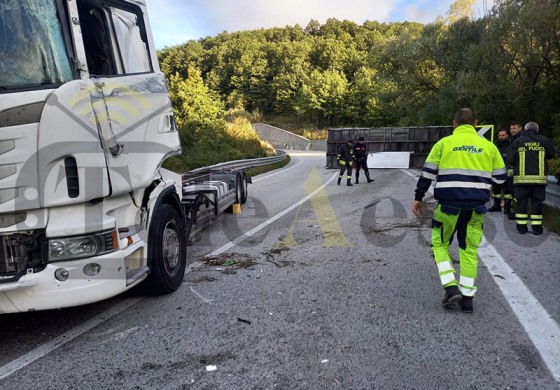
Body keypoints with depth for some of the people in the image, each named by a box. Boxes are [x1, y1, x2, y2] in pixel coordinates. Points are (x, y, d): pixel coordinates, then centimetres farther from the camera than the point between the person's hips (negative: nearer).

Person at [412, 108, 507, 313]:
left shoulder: (444, 143, 0)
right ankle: (467, 297, 15)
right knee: (469, 250, 12)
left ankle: (451, 288, 3)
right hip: (476, 207, 3)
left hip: (449, 204, -2)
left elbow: (427, 173, -2)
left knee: (439, 244, 14)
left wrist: (418, 197, 7)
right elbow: (500, 176, 13)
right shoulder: (488, 146, 7)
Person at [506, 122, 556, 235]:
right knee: (537, 203, 6)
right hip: (539, 178, 0)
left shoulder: (517, 142, 0)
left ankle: (521, 227, 9)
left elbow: (510, 160, -4)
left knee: (522, 203, 7)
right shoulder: (544, 140, 3)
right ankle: (537, 228, 8)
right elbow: (552, 155, 15)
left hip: (521, 178, 0)